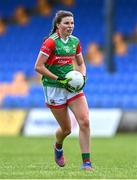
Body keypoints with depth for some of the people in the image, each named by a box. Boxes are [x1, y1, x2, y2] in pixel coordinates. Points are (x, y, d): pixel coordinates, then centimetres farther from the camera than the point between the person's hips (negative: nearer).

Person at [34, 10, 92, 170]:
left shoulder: (75, 41, 5)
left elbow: (80, 63, 19)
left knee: (85, 122, -12)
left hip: (72, 86, 5)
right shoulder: (51, 42, -14)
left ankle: (86, 162, -7)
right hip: (54, 89, -5)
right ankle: (58, 147, 41)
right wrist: (59, 79, -19)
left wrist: (82, 76, -1)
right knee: (66, 129, 4)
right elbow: (38, 67, -16)